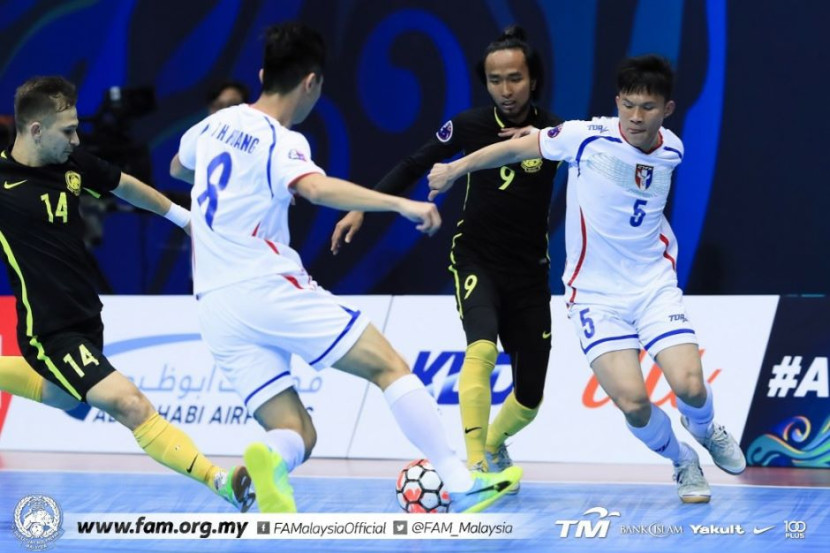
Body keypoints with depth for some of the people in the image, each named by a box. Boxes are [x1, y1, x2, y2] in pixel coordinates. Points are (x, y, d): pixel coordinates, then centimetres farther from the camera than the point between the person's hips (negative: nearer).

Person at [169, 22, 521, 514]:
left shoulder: (214, 124, 14)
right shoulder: (279, 142, -9)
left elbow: (178, 168, 36)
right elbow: (317, 188, -31)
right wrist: (401, 203, -33)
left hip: (217, 307, 7)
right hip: (272, 288, -7)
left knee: (298, 436, 4)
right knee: (390, 366, 1)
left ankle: (265, 463, -31)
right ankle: (463, 485, -8)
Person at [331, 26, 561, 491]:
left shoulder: (553, 131, -9)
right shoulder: (471, 125, -6)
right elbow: (415, 166, 6)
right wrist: (362, 208, 0)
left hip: (529, 273, 1)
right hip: (476, 261, -1)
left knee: (529, 399, 7)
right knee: (482, 348, -32)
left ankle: (494, 444, 40)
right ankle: (475, 465, -37)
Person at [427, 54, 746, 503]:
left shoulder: (672, 151, -2)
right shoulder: (587, 137, -14)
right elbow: (515, 149, 1)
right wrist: (457, 168, 4)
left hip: (654, 286, 2)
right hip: (596, 294, -2)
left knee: (689, 386, -16)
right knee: (633, 403, -18)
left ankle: (704, 429, 23)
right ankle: (682, 464, 14)